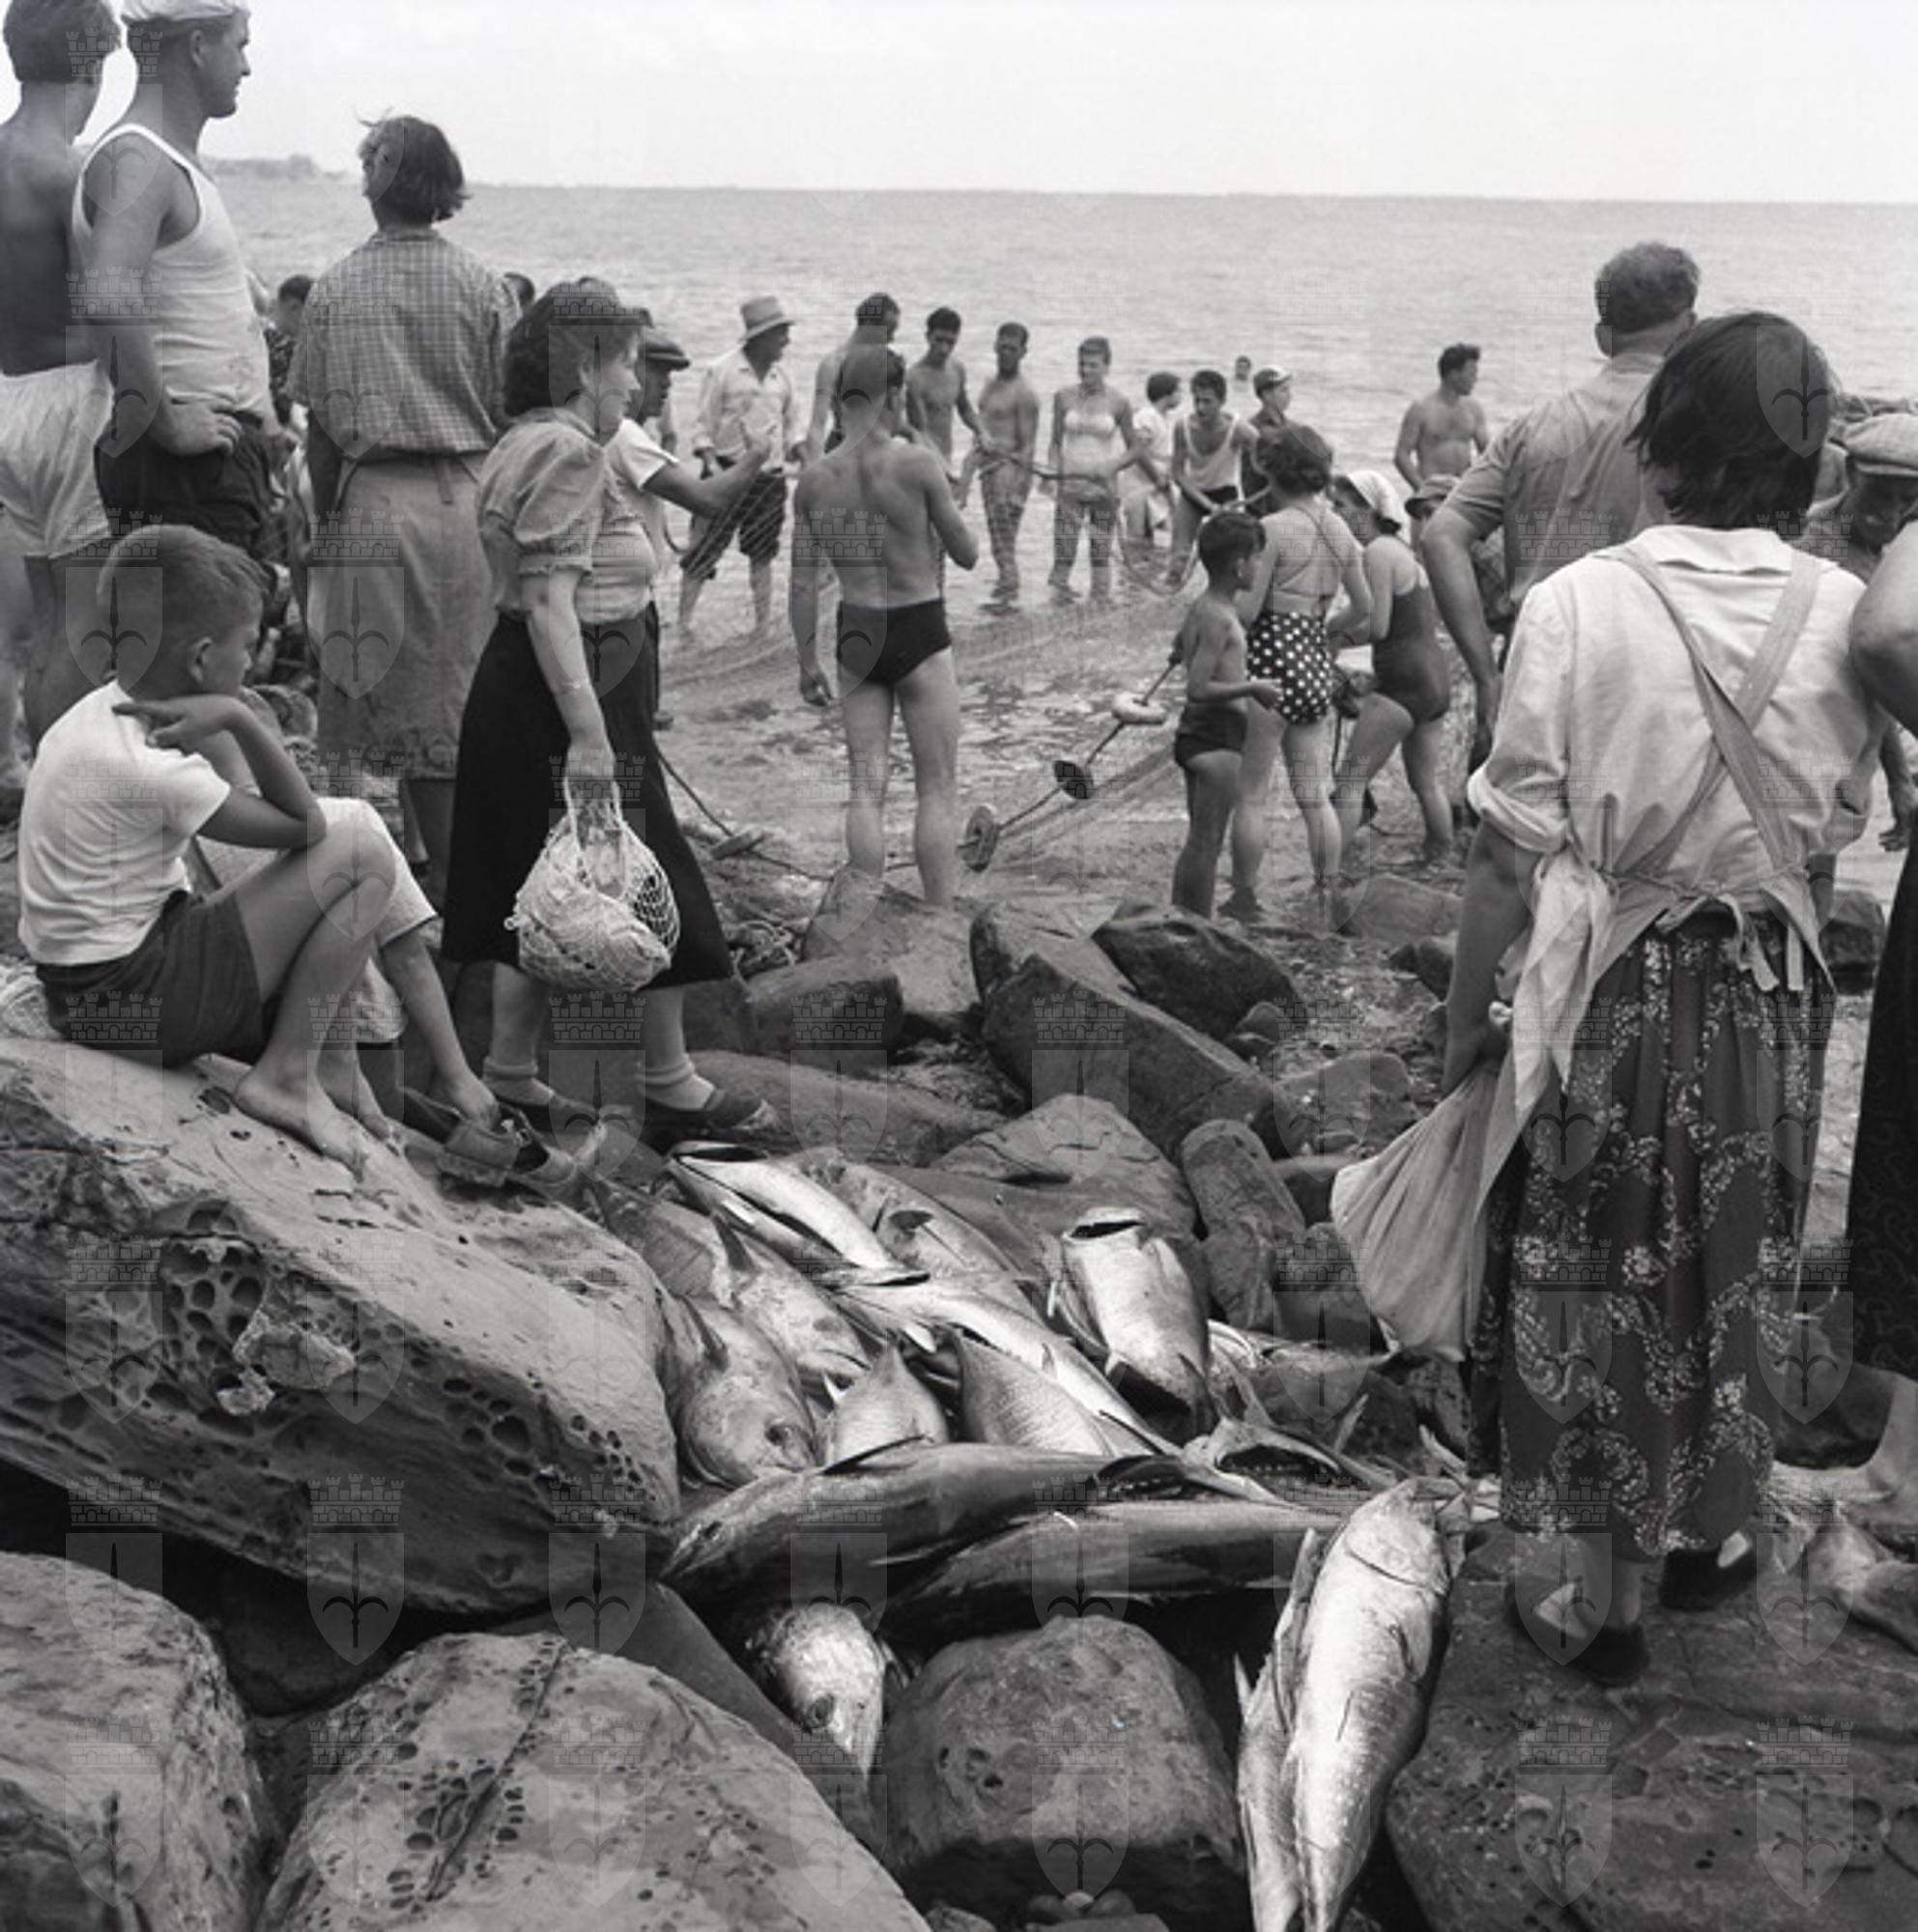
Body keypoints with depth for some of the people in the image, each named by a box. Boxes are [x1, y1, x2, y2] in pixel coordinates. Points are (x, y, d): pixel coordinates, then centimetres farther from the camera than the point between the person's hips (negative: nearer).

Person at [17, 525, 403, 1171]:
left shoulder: (92, 712, 4)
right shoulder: (151, 771, -25)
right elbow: (305, 826, -16)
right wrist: (241, 720, -20)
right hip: (137, 997, -10)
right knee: (363, 854, -13)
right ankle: (286, 1076, -7)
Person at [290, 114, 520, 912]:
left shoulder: (334, 288, 1)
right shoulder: (481, 286, -1)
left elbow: (320, 428, 2)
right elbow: (506, 415, 1)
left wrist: (324, 521, 13)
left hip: (373, 502, 0)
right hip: (465, 500, 0)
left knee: (400, 695, 7)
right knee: (459, 689, 7)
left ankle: (447, 870, 11)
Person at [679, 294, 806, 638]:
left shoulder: (781, 374, 6)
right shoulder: (722, 371, -8)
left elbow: (792, 421, 16)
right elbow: (705, 426, -6)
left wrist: (801, 454, 2)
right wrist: (710, 463, -17)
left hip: (770, 477, 5)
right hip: (729, 471, -5)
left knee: (763, 552, 12)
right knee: (703, 550, -4)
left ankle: (763, 623, 21)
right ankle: (683, 622, 4)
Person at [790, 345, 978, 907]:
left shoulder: (814, 481, -1)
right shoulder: (917, 464, -12)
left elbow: (803, 582, 2)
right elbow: (966, 555, -5)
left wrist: (807, 660, 11)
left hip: (857, 639, 4)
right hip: (921, 635, -4)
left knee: (866, 789, 8)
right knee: (937, 790, 6)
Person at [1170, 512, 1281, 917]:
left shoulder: (1200, 608, 11)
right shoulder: (1220, 619, -18)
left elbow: (1178, 652, 29)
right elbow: (1198, 689, -25)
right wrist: (1251, 688, -17)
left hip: (1199, 732, 10)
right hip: (1217, 735, -10)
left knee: (1200, 841, 16)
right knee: (1206, 842, -5)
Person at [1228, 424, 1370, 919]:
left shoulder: (1272, 529, -12)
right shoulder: (1340, 533, 9)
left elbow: (1245, 610, -17)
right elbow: (1362, 610, 17)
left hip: (1269, 662, -7)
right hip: (1317, 667, 7)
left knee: (1250, 794, 1)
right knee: (1316, 796, 11)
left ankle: (1244, 900, 6)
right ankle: (1326, 897, 15)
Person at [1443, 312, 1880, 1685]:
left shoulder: (1580, 605, -16)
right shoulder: (1843, 616, -5)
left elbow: (1514, 848, -13)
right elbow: (1826, 848, 3)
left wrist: (1465, 1017, -2)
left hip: (1610, 994, -3)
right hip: (1769, 995, 3)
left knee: (1596, 1281, 10)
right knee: (1737, 1268, 21)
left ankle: (1604, 1601, 22)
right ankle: (1709, 1531, 39)